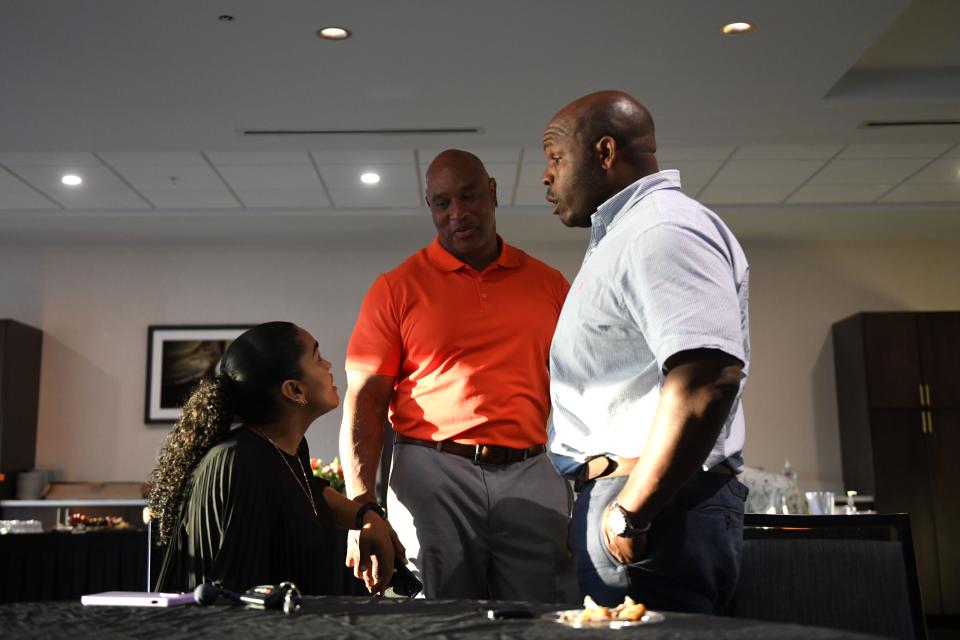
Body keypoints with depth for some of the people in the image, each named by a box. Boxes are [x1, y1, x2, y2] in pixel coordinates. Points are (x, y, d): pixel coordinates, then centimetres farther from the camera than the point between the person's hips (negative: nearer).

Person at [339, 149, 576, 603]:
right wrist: (363, 511, -10)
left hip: (531, 476, 2)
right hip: (433, 477, -2)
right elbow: (364, 403, -1)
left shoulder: (548, 284, 11)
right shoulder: (396, 288, 3)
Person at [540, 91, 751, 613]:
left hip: (656, 510, -10)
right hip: (613, 496, 10)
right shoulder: (623, 237, 21)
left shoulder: (662, 229, -12)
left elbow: (709, 377, -26)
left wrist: (631, 512, -22)